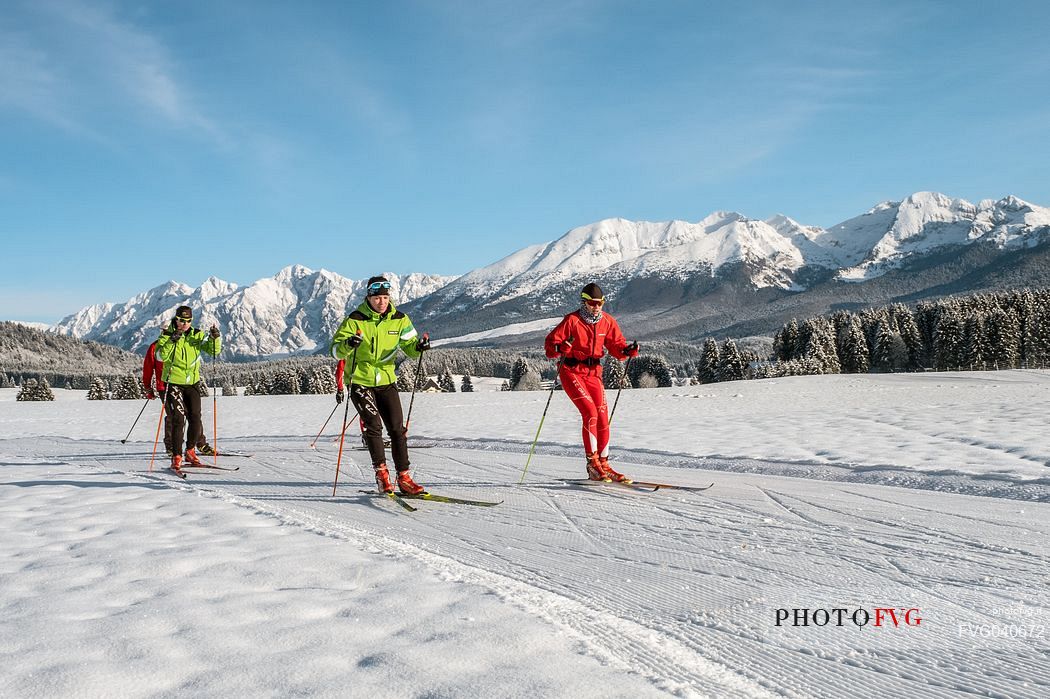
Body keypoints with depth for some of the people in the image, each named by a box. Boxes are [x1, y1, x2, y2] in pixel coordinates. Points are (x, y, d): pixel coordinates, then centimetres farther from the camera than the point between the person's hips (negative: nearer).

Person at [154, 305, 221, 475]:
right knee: (178, 419, -11)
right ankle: (176, 457, -4)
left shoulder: (197, 335, 4)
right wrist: (171, 341, -28)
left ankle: (190, 452, 21)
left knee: (195, 419, 2)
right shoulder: (167, 334, -4)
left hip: (192, 383, 3)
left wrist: (215, 338, -20)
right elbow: (160, 356, -16)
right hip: (173, 383, -3)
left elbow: (214, 350, -2)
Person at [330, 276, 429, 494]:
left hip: (387, 381, 3)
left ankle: (403, 477, 4)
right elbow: (335, 350, -12)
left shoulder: (399, 319, 0)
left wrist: (419, 347, -17)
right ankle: (381, 472, -8)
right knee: (373, 424, -17)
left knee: (397, 429, -2)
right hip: (360, 382, -3)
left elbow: (409, 347, 6)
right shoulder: (355, 320, -10)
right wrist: (348, 344, -34)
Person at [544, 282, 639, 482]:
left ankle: (603, 464, 8)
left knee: (603, 417, -2)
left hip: (593, 373, 5)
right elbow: (550, 343, -10)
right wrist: (561, 348, -32)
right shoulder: (572, 320, -10)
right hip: (571, 371, -5)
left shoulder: (608, 321, 3)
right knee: (590, 413, -18)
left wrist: (628, 350, -12)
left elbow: (617, 346, 9)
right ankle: (592, 463, -11)